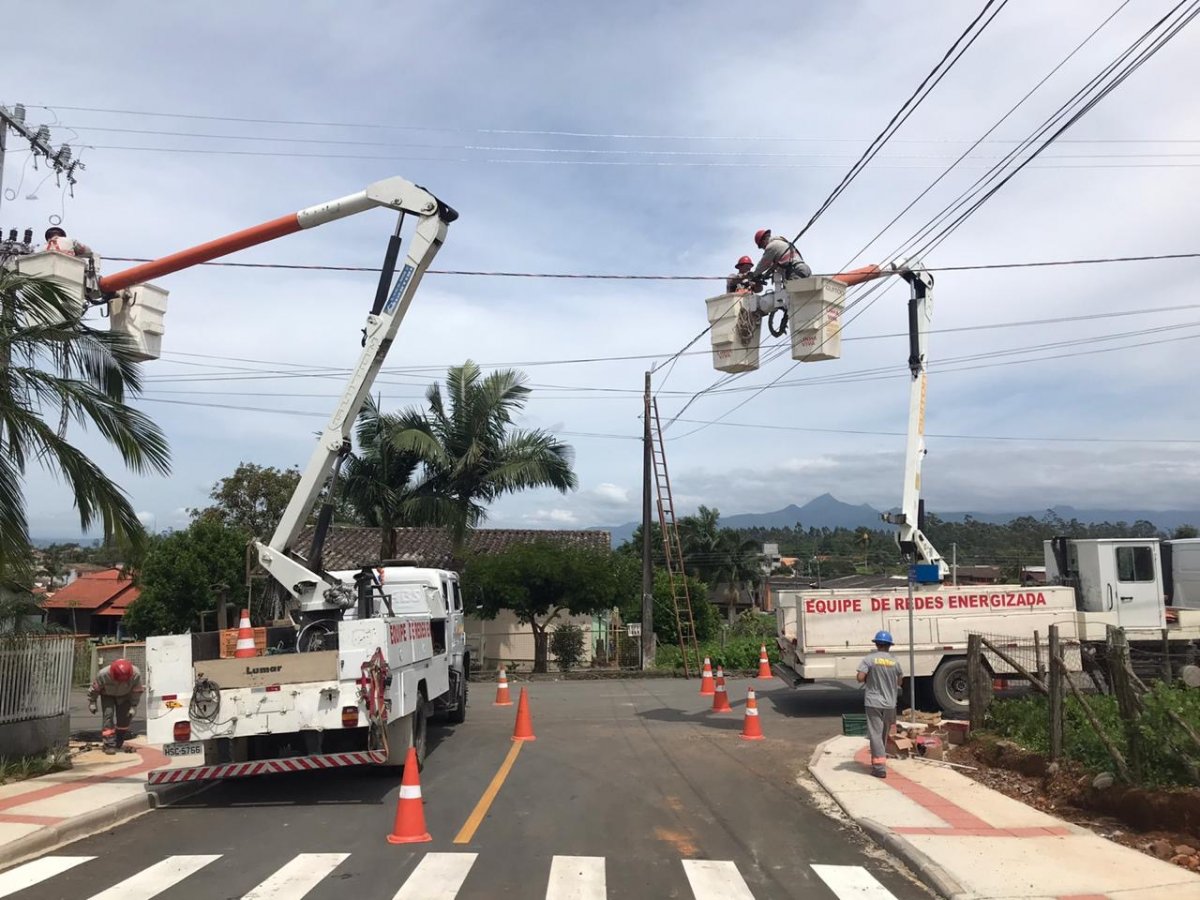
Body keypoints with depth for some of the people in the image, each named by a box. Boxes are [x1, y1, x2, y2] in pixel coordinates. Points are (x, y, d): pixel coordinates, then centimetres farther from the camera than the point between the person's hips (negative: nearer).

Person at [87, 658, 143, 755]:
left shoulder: (136, 674, -33)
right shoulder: (103, 674, -36)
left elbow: (137, 691, -15)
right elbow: (94, 688, -16)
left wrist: (133, 706, -14)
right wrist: (92, 702, -7)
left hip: (124, 695, 2)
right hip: (107, 695, -1)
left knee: (124, 718, -3)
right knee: (108, 715, -20)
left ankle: (118, 744, 17)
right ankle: (109, 745, -18)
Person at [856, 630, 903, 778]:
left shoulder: (869, 659, -9)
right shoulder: (895, 661, 1)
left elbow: (860, 678, -16)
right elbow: (900, 682, 11)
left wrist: (869, 678, 5)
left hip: (873, 702, -3)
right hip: (890, 703, 3)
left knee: (875, 734, -3)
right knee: (884, 734, 19)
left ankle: (880, 767, -10)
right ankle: (880, 759, 33)